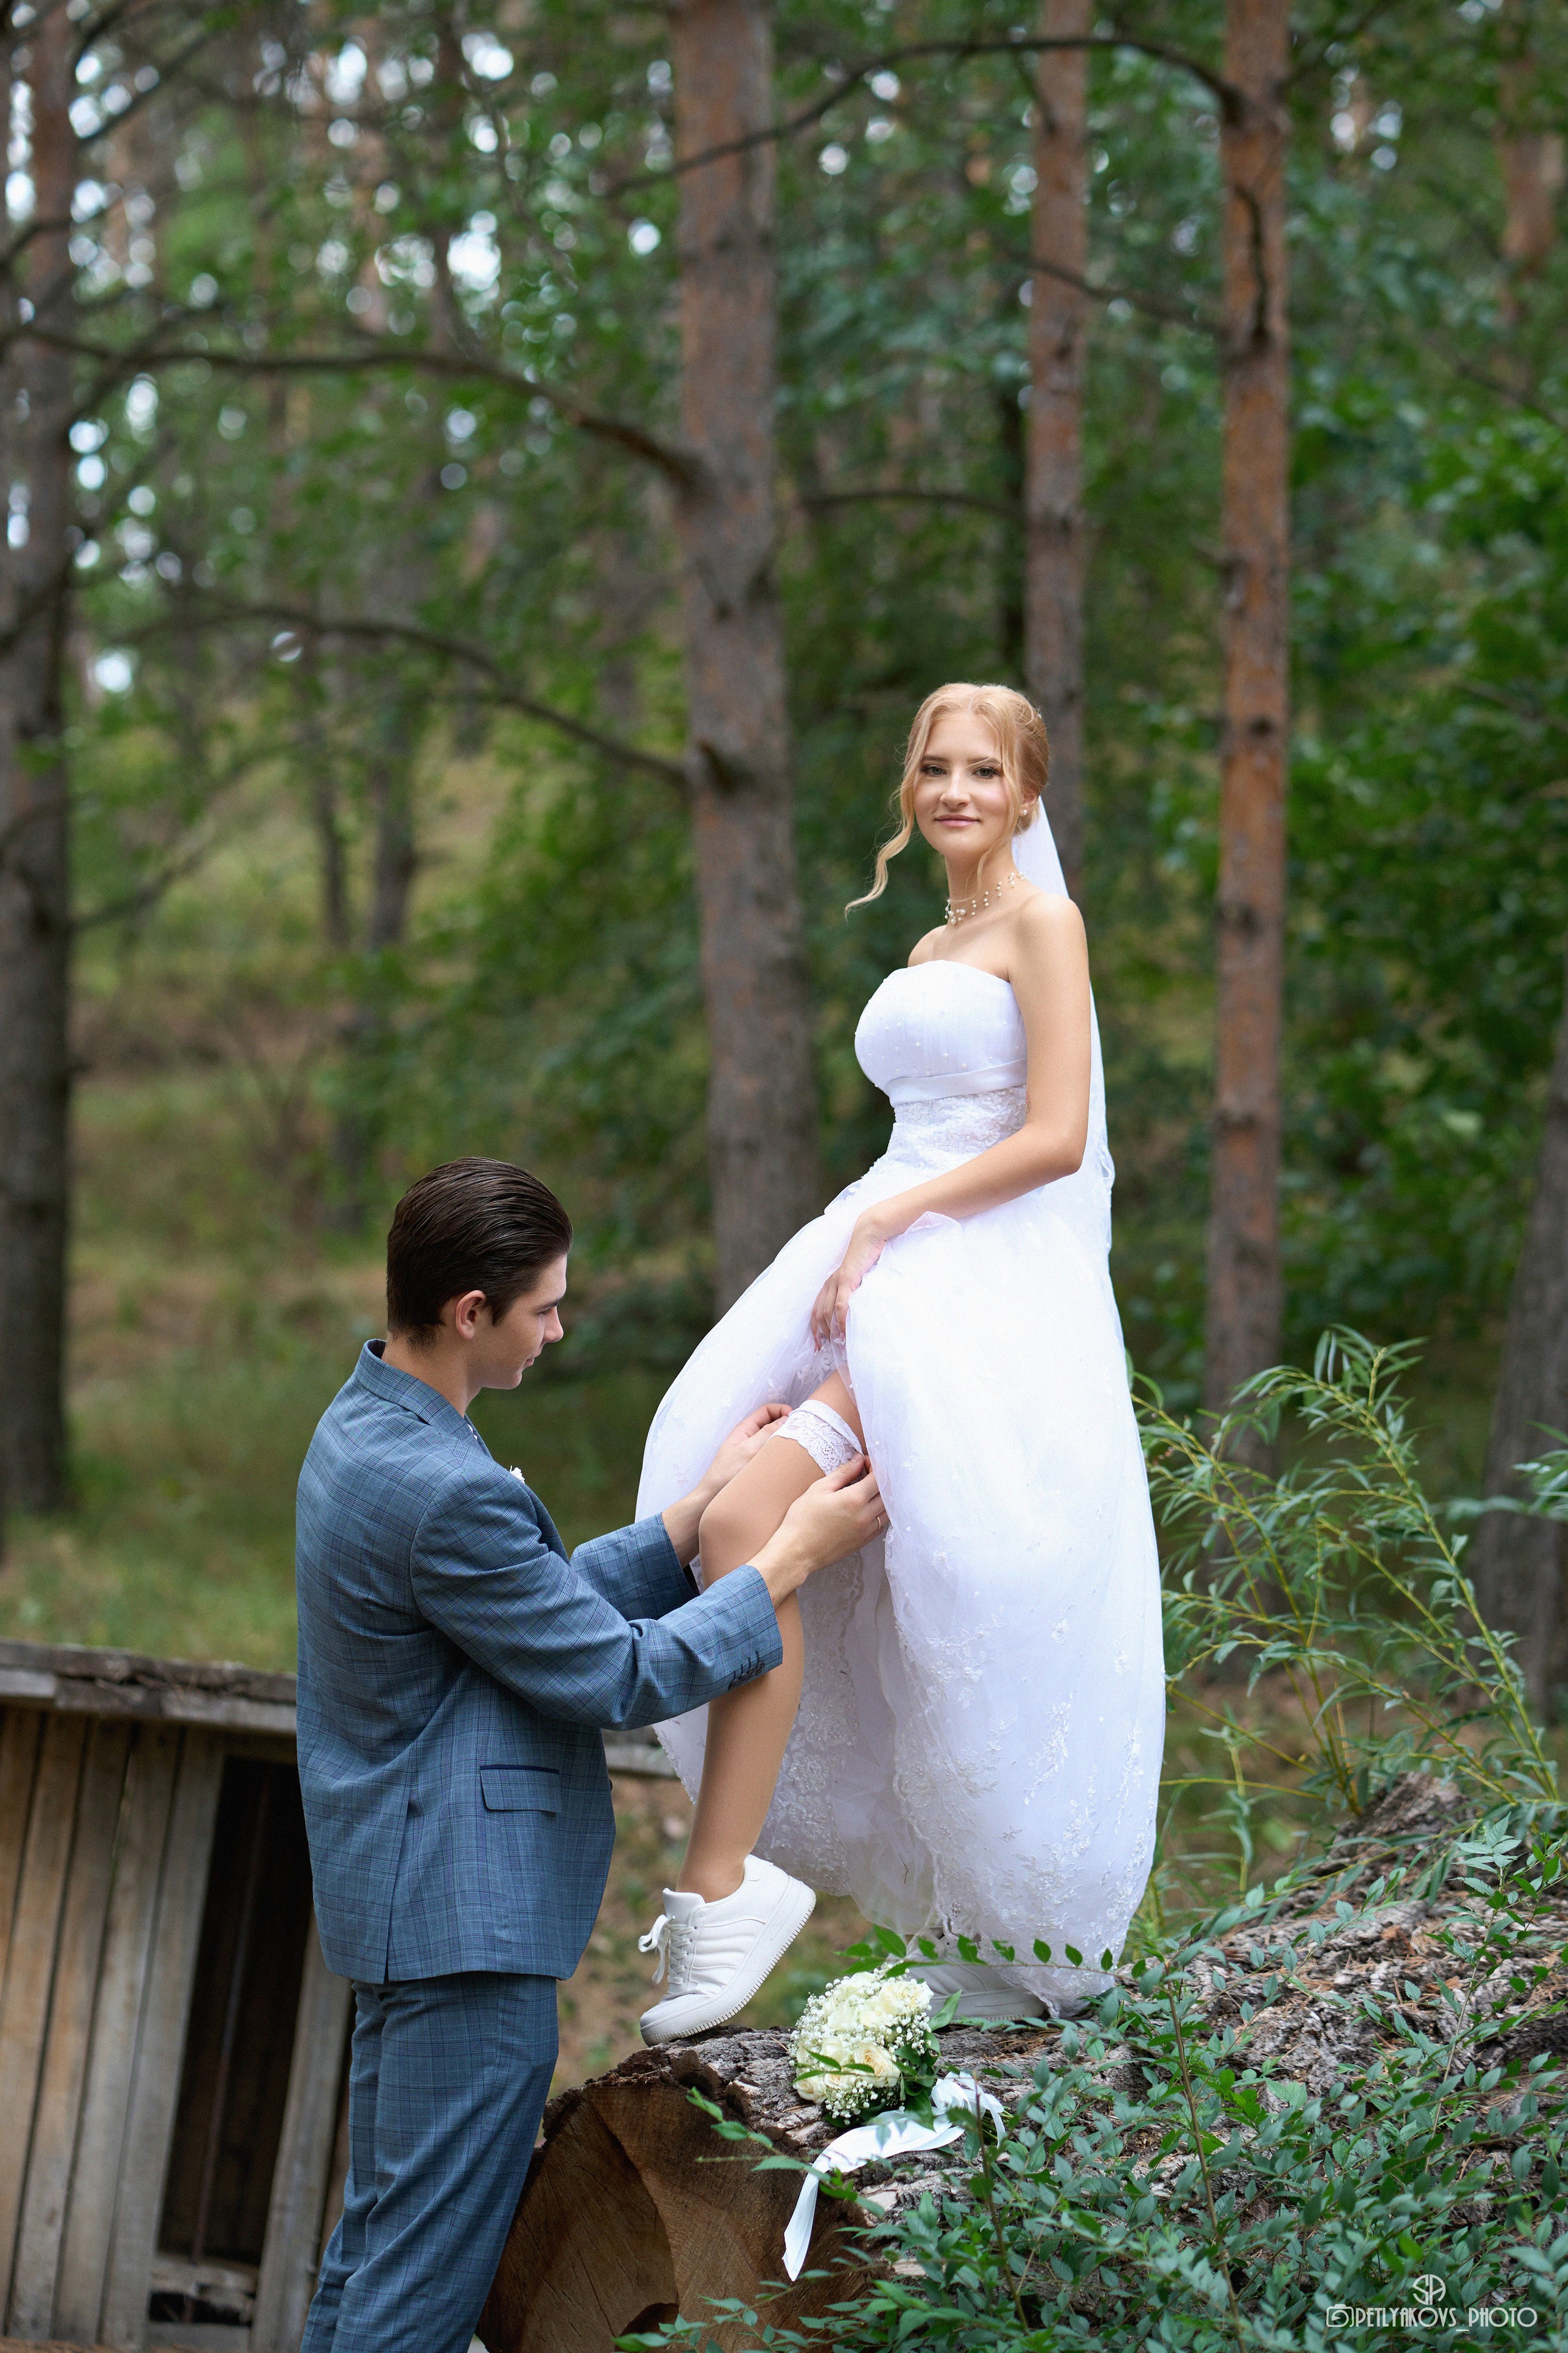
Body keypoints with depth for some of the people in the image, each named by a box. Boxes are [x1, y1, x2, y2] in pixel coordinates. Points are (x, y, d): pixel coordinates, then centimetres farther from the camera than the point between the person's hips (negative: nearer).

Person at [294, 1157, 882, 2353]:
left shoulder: (363, 1428, 8)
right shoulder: (444, 1492, -24)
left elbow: (552, 1603, 15)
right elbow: (621, 1677, -17)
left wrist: (702, 1510, 11)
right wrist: (797, 1556, -8)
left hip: (401, 1892, 11)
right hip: (467, 1913, -11)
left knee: (381, 2237, 18)